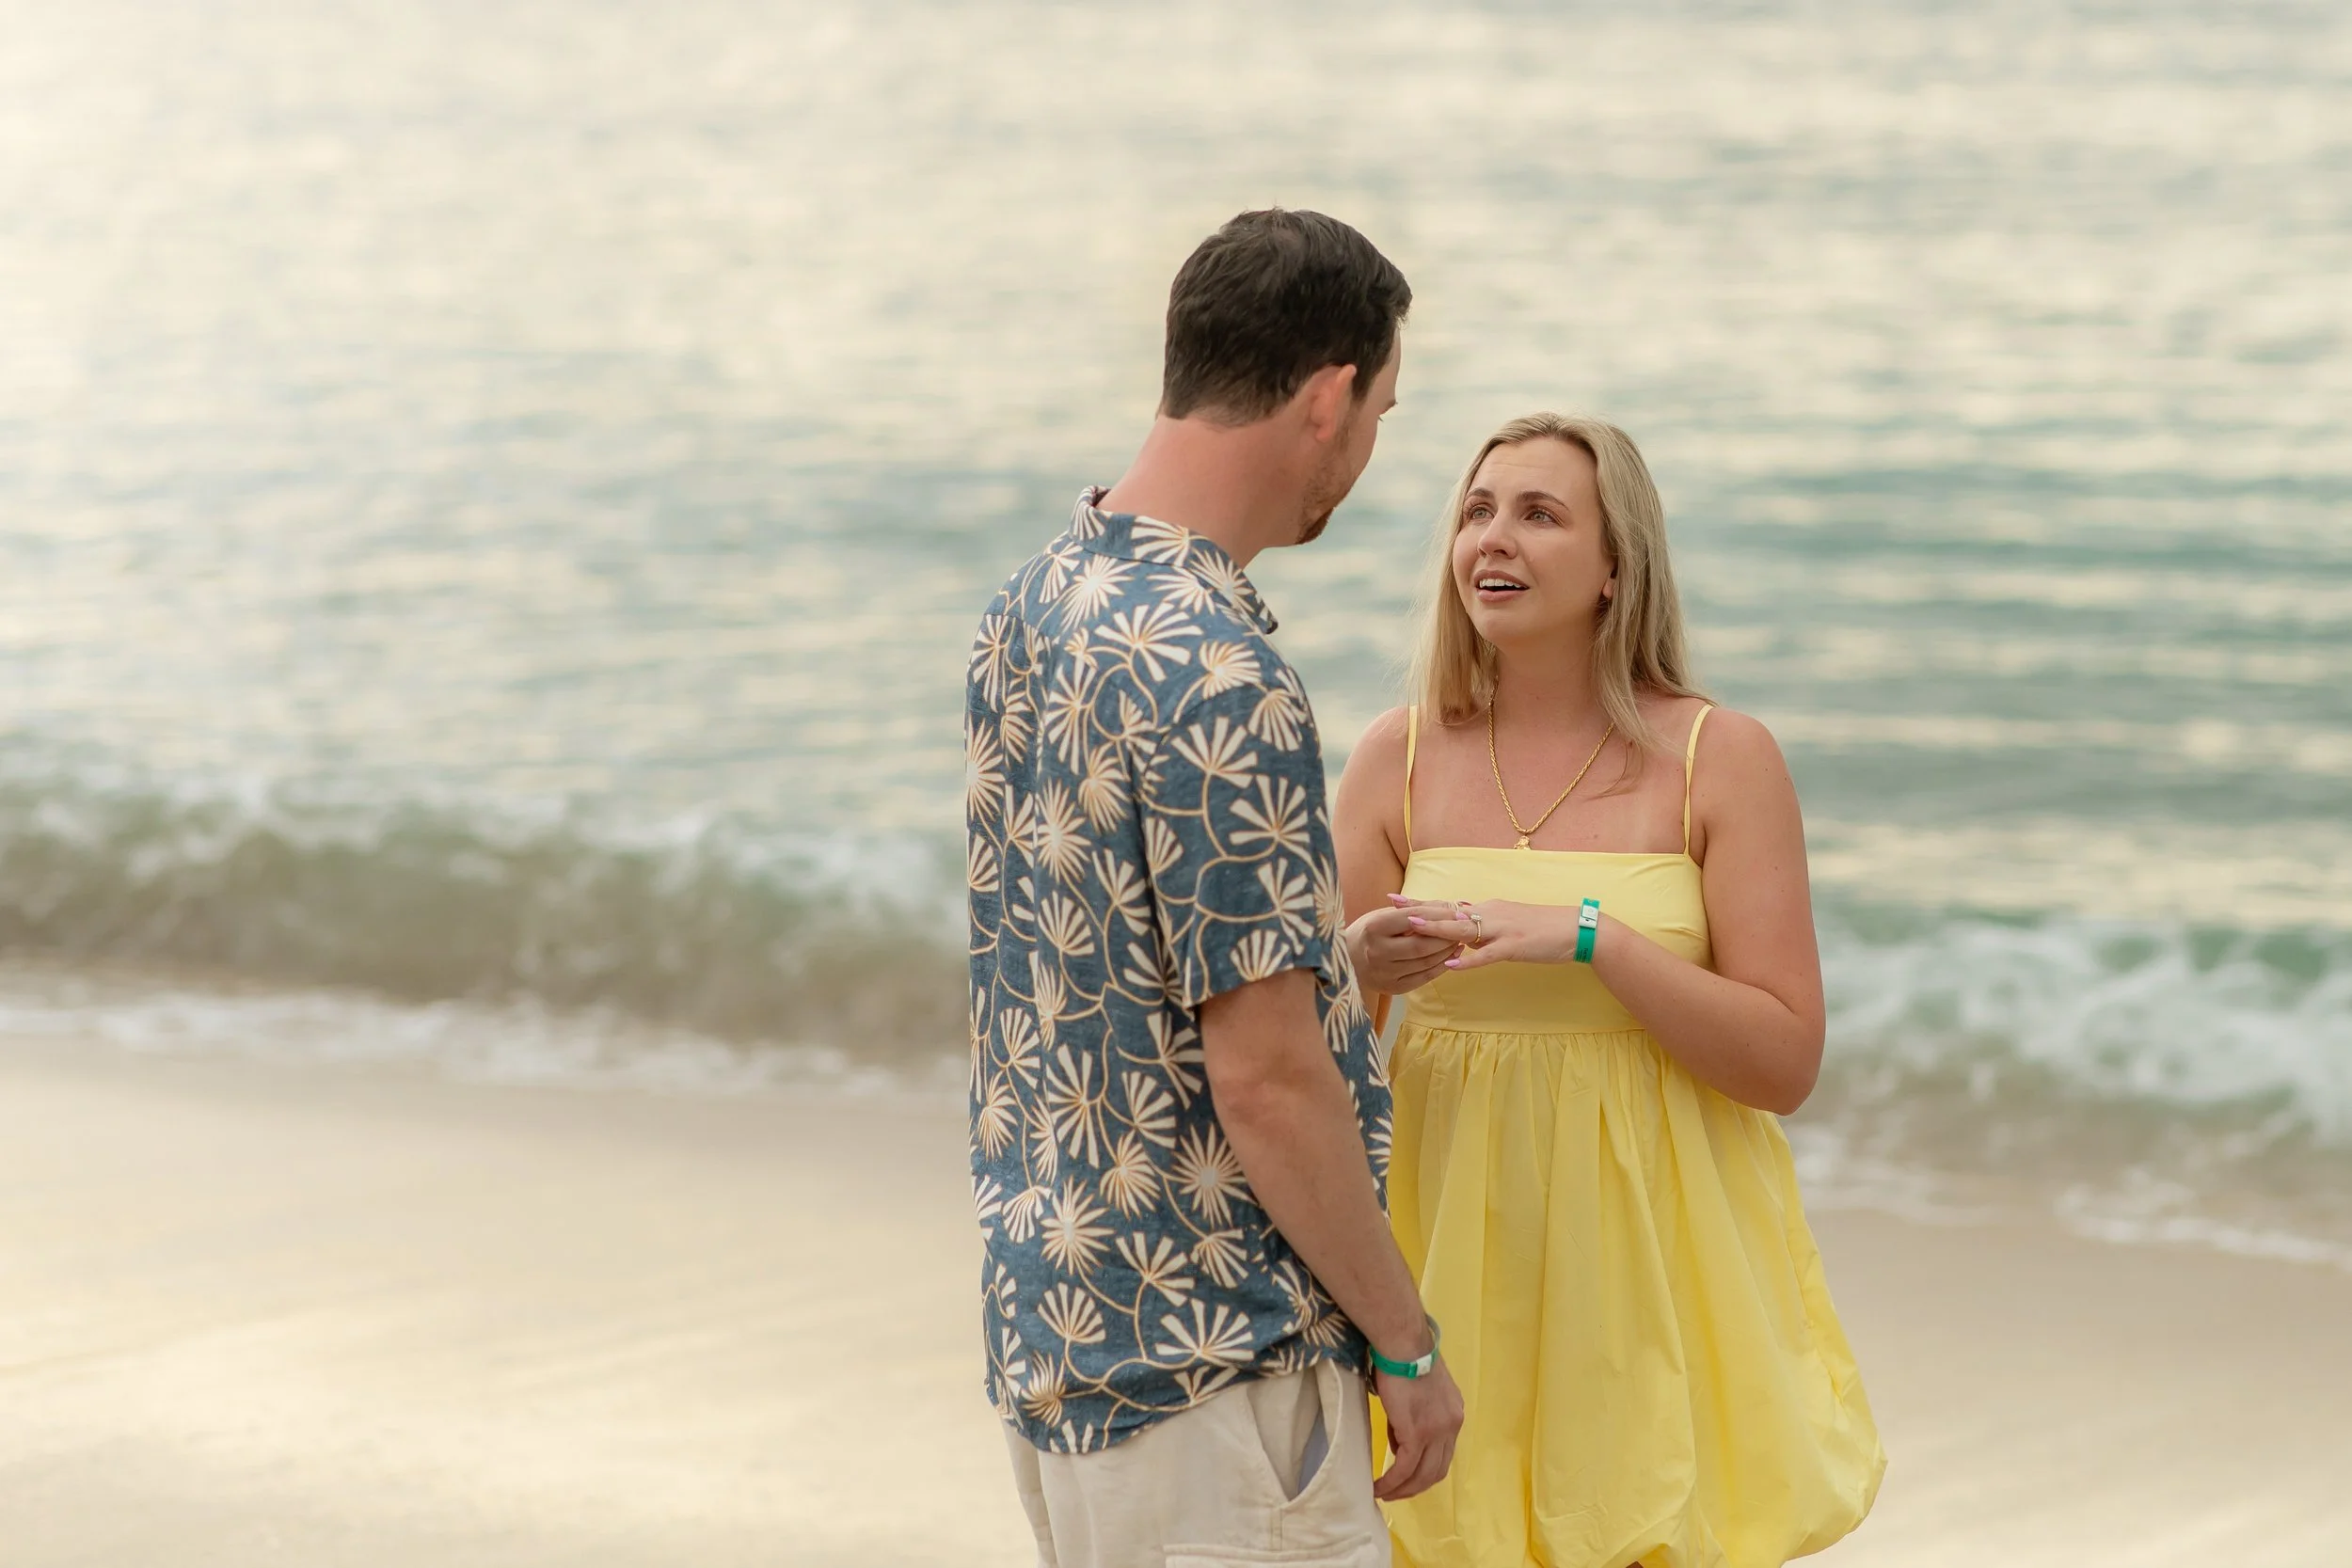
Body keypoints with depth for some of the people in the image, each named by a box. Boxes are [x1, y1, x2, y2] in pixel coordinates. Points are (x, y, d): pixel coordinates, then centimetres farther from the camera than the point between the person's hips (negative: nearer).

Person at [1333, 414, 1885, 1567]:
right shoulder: (1399, 760, 3)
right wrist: (1362, 967, -16)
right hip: (1458, 1245, 2)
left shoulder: (1721, 759, -4)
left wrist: (1591, 941, -19)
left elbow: (1786, 1064, -9)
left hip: (1651, 1249, -2)